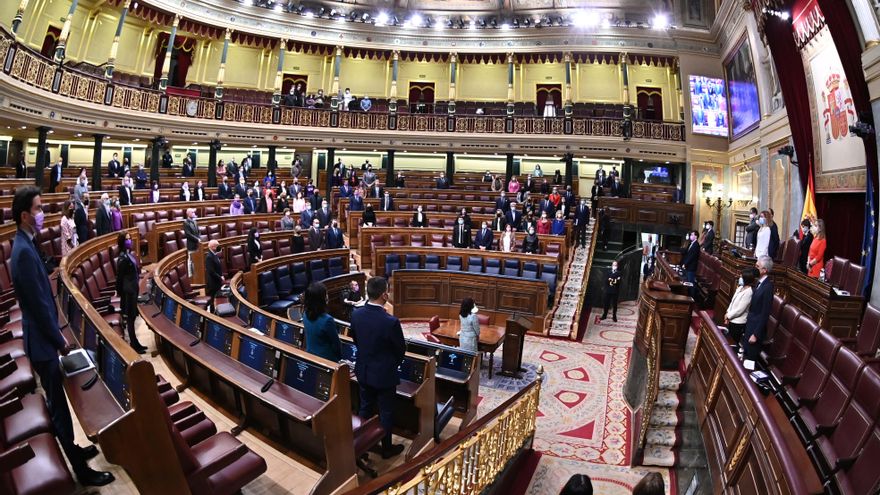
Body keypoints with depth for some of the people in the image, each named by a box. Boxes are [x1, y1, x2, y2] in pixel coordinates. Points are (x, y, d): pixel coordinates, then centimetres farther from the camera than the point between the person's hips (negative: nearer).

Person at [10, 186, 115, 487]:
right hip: (42, 342, -9)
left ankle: (72, 449, 37)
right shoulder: (24, 251, -24)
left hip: (43, 338, 9)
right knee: (58, 405, 1)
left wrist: (56, 334, 15)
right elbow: (38, 304, -22)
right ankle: (80, 469, 13)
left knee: (57, 402, 21)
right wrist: (60, 340, -12)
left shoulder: (25, 245, 7)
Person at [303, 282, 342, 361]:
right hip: (326, 359, -7)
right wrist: (340, 358, -2)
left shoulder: (305, 314, -10)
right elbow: (336, 343, -17)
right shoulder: (327, 320, -31)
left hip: (309, 356, 7)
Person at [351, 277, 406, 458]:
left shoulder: (356, 314, -12)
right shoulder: (391, 321, -29)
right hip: (384, 374, -5)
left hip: (363, 370, 6)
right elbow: (401, 349, -14)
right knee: (386, 412, 14)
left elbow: (356, 340, 5)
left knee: (365, 408, 23)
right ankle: (387, 448, 31)